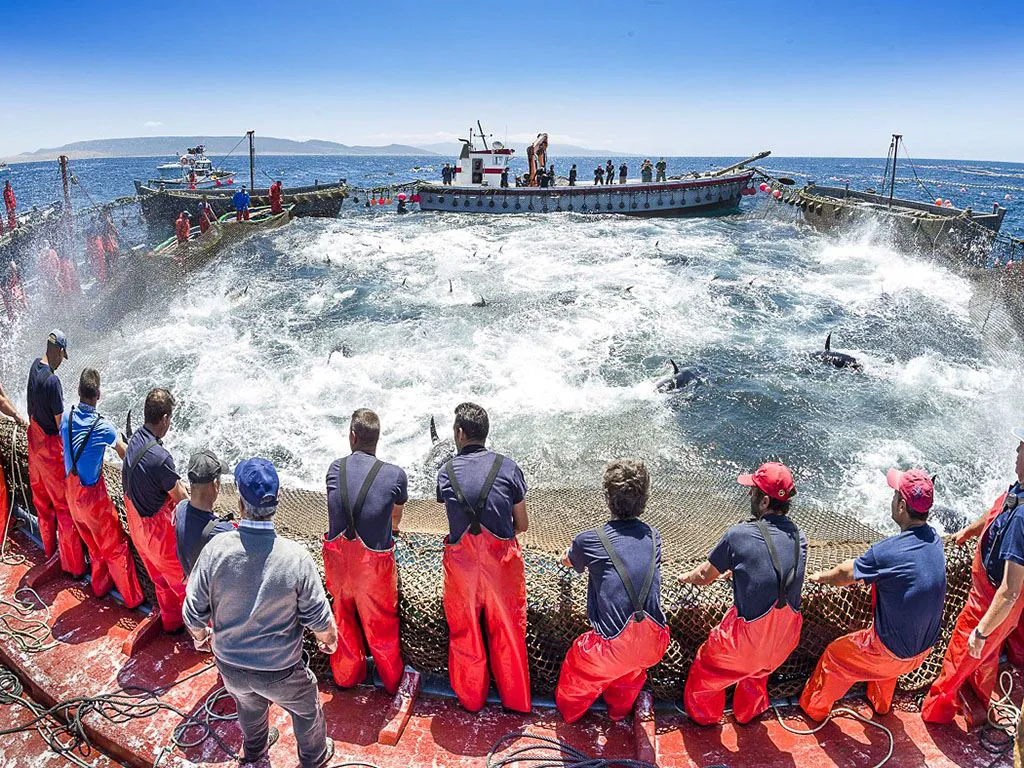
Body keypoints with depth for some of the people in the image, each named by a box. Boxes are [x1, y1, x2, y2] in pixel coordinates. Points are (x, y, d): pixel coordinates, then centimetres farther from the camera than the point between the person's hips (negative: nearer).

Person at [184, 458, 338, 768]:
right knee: (306, 709, 28)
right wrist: (329, 638, 5)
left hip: (230, 666, 3)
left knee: (249, 705, 35)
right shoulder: (295, 556, -29)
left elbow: (194, 612, -12)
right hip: (280, 671, -3)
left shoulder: (216, 548, -24)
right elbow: (318, 618, -18)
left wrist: (200, 636, 11)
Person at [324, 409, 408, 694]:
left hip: (337, 555, 3)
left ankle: (346, 675, 45)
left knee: (343, 618, 25)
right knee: (381, 624, 17)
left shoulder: (335, 469, -5)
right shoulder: (395, 475, -12)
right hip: (373, 561, -3)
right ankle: (393, 679, 38)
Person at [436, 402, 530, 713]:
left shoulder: (446, 472, -6)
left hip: (462, 562, 1)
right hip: (501, 560, 0)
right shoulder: (508, 467, -9)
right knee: (507, 630, 17)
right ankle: (517, 699, 33)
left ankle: (471, 697, 38)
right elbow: (522, 525, -3)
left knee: (464, 631, 20)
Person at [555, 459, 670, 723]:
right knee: (632, 671, 37)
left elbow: (569, 562, 16)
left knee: (579, 666, 28)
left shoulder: (590, 541, -9)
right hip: (654, 645, 4)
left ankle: (569, 710, 53)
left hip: (613, 647, -3)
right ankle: (619, 709, 60)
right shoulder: (653, 537, 2)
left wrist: (567, 557, 41)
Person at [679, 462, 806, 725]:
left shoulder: (739, 535, -19)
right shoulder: (799, 538, -3)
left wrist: (686, 577, 18)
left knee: (707, 668, 24)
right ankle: (748, 712, 59)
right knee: (759, 670, 36)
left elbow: (704, 577, -4)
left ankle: (704, 715, 48)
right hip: (786, 637, 5)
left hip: (748, 636, -5)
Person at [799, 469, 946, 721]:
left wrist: (822, 576, 10)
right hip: (925, 648, 7)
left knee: (834, 654, 16)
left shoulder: (887, 551, -29)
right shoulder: (935, 540, -7)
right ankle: (881, 702, 58)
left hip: (894, 653, -7)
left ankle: (814, 708, 38)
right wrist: (862, 574, 21)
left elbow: (845, 574, -10)